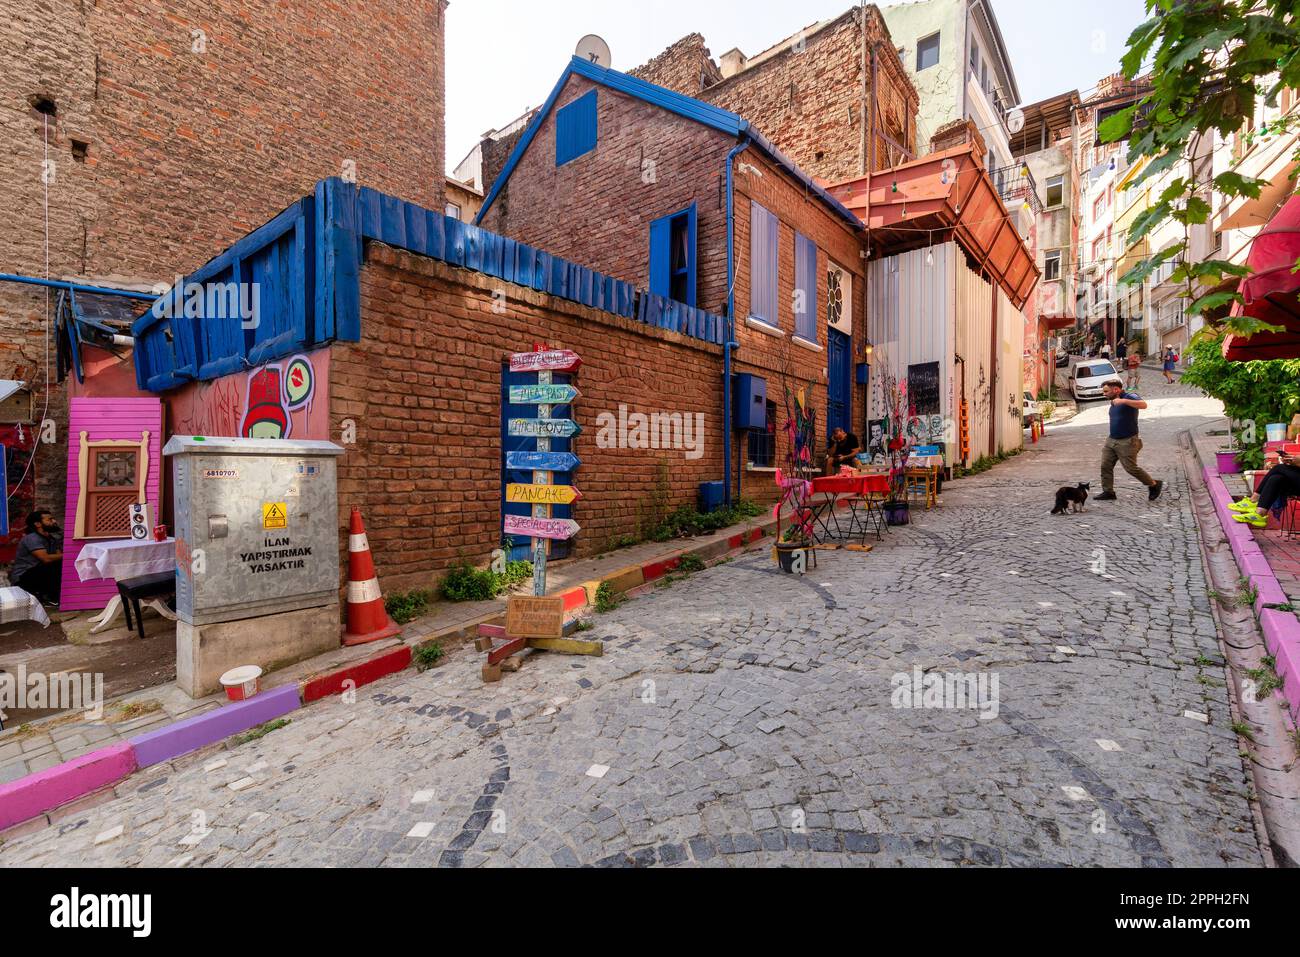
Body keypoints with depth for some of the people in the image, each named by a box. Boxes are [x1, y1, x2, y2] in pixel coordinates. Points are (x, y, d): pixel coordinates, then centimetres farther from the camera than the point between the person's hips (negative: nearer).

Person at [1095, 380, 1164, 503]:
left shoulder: (1129, 396, -11)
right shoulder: (1113, 402, 14)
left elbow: (1143, 405, -32)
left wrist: (1123, 401, -37)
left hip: (1127, 441, -8)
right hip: (1111, 440, 8)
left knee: (1131, 468, -3)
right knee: (1105, 466, 2)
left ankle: (1154, 485, 18)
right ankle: (1108, 492, 10)